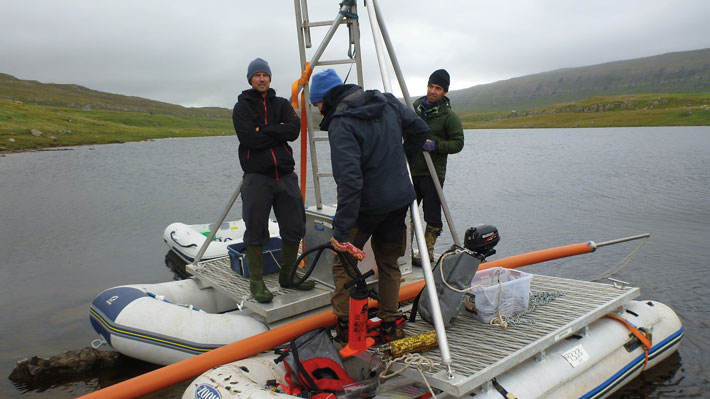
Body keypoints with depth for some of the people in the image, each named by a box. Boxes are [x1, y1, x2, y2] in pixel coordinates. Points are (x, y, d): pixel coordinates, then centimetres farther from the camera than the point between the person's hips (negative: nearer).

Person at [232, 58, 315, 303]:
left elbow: (294, 129, -5)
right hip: (257, 177, -4)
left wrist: (264, 131, -11)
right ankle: (256, 282, 13)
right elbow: (249, 138, -13)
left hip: (285, 175, 4)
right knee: (256, 232, -1)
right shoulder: (242, 107, 5)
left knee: (294, 228, 8)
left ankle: (288, 276, 25)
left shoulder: (282, 104, 14)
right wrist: (279, 132, -6)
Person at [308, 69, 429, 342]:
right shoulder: (388, 102, 3)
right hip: (400, 199, 7)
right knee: (389, 263, 19)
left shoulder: (340, 123, -19)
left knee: (343, 264, 10)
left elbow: (349, 180, -29)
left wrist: (340, 229, -30)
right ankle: (390, 326, 25)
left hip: (367, 205, -7)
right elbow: (419, 129, 15)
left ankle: (346, 329, 13)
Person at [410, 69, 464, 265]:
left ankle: (428, 251, 16)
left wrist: (435, 145, -18)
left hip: (433, 174, -4)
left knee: (432, 216, 1)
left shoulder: (449, 116, -3)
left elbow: (458, 143, -5)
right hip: (411, 170, 5)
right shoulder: (415, 107, 10)